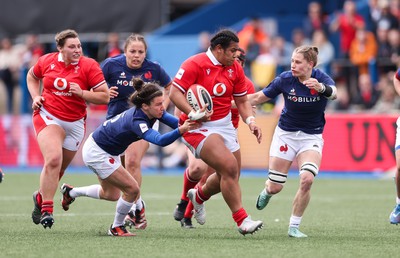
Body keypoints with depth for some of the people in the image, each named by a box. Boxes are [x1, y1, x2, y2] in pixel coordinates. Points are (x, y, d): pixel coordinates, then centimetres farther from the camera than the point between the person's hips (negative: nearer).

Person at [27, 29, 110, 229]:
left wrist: (82, 93, -23)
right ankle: (47, 209, -19)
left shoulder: (89, 66, -9)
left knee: (60, 168, 10)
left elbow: (105, 97, -10)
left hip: (75, 123, 2)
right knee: (53, 159, -24)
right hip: (48, 116, -2)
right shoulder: (47, 61, -3)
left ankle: (41, 197, 39)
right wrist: (35, 96, 4)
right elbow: (32, 76, 20)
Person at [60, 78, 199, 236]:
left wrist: (187, 124, -39)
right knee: (132, 189, -12)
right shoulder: (136, 121, -38)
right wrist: (181, 130, -66)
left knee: (111, 195, 25)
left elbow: (176, 123, -18)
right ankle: (117, 228, 8)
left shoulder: (154, 112, -13)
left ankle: (71, 192, 44)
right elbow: (160, 141, -53)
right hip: (97, 153, -10)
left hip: (108, 152, 10)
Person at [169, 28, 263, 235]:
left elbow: (242, 101, 14)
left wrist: (250, 121, -4)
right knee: (229, 167, -21)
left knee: (230, 176, 9)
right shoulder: (195, 64, -13)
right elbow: (174, 93, -16)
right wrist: (193, 114, -27)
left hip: (224, 124, 7)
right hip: (199, 127, -7)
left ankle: (198, 196, 41)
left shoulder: (235, 69, 7)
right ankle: (242, 221, -13)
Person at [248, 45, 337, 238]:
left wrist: (321, 88, -60)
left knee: (307, 179, -24)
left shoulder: (321, 78, -15)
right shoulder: (285, 79, -12)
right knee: (275, 187, 2)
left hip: (311, 137, -1)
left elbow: (333, 93, -38)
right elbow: (259, 97, 0)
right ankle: (266, 192, 43)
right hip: (286, 134, 1)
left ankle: (293, 227, -7)